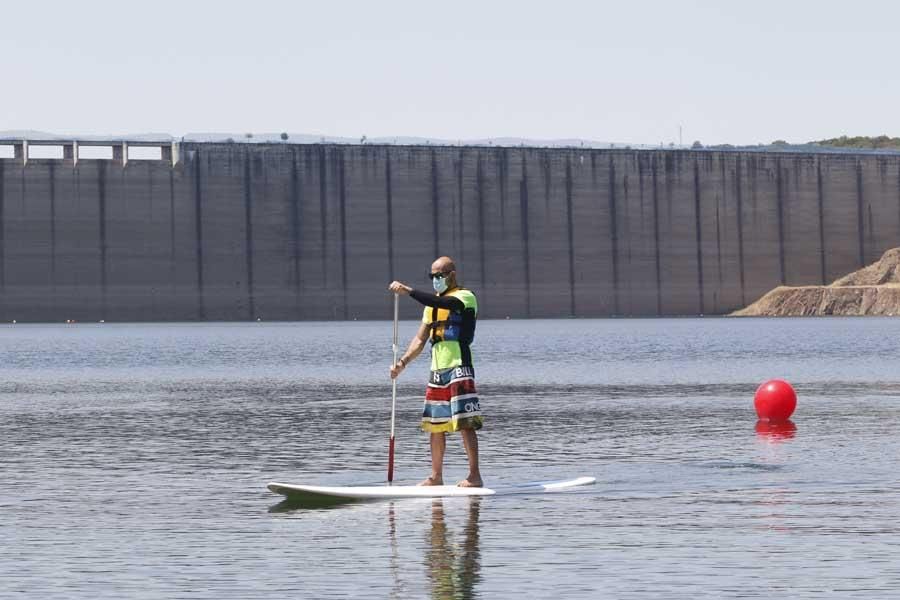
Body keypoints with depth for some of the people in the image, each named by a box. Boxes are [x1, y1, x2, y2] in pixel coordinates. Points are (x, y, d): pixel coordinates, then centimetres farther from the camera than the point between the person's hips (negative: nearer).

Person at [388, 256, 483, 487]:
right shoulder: (432, 304, 20)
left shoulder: (465, 297, -4)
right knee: (435, 425, 10)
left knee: (465, 423, -12)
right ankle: (436, 476, 17)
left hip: (459, 368, -8)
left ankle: (475, 476, -13)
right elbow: (420, 339, 18)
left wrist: (408, 291, -28)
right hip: (437, 371, 8)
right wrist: (402, 362, 4)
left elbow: (442, 303, -25)